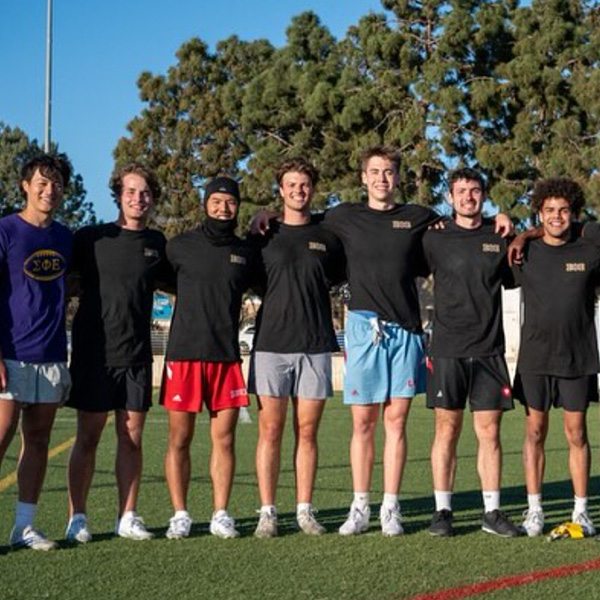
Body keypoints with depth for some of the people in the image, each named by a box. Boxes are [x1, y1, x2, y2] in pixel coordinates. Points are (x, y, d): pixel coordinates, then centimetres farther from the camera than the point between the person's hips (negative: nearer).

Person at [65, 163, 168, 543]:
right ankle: (77, 517, 8)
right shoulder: (91, 238, 0)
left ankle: (128, 517, 14)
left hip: (137, 355, 3)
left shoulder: (157, 243, 9)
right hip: (94, 352, -3)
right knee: (88, 437, 1)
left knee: (132, 437, 6)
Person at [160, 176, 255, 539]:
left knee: (224, 439, 2)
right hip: (184, 354, -2)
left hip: (227, 356, 2)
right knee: (179, 439, 0)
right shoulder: (180, 247, 3)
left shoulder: (245, 252, 11)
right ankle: (180, 515, 9)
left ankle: (221, 515, 10)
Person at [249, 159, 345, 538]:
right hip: (272, 343, -1)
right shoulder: (264, 235, 7)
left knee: (307, 432, 4)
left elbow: (339, 278, 19)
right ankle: (268, 512, 5)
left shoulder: (327, 237, 9)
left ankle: (305, 510, 11)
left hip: (315, 345, 1)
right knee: (270, 431, -1)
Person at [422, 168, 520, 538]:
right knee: (447, 430, 0)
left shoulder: (499, 238, 8)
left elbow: (514, 281, 20)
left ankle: (492, 511, 11)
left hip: (489, 350, 2)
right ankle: (443, 511, 8)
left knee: (490, 431, 3)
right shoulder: (435, 238, 3)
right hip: (448, 350, -2)